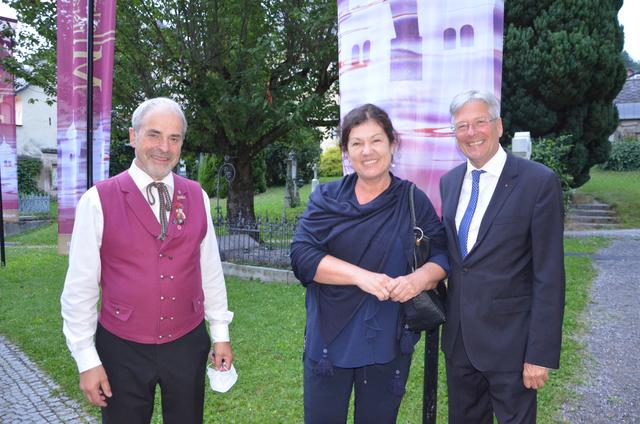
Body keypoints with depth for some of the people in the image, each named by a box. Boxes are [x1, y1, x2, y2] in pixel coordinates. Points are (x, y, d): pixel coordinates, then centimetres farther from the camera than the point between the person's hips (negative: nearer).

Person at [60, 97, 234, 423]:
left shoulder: (197, 197, 1)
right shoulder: (98, 200, -10)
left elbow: (210, 270, 6)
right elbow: (80, 286, -7)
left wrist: (220, 334, 9)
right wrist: (87, 360, -5)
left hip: (189, 345, 3)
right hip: (123, 350, -3)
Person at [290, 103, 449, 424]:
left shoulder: (414, 201, 0)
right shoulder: (326, 199, 0)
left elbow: (443, 254, 1)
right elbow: (302, 254, -10)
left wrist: (421, 278, -22)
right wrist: (360, 275, -23)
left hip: (389, 345, 0)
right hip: (329, 342, 0)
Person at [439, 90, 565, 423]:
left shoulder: (539, 181, -13)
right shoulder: (449, 181, 6)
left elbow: (549, 275, -14)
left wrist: (542, 354, -15)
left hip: (510, 339, -5)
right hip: (458, 335, 5)